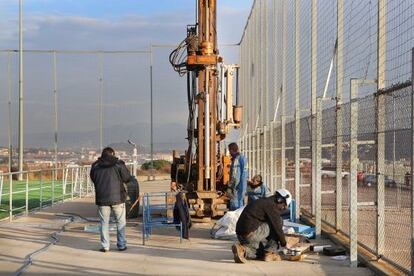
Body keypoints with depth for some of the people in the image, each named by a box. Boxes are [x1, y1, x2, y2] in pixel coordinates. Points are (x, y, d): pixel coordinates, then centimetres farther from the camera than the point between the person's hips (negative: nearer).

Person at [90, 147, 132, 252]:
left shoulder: (95, 166, 2)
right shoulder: (118, 164, -6)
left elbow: (93, 179, 14)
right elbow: (127, 178, -1)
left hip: (102, 199, 2)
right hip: (117, 198, -2)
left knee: (104, 223, 10)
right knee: (121, 222, 9)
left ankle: (105, 246, 8)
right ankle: (121, 245, 11)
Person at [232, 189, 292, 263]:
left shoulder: (263, 202, 24)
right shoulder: (272, 205, -6)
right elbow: (277, 227, -5)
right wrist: (284, 243, 10)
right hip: (251, 233, -9)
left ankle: (242, 249, -1)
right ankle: (269, 253, 2)